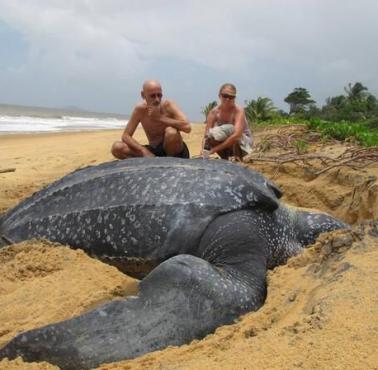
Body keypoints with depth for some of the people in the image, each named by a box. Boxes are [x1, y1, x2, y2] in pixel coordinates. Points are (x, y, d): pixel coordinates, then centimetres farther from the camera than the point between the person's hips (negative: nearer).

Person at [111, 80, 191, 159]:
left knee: (171, 131, -36)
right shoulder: (140, 109, -8)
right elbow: (126, 136, -7)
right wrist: (144, 151, -24)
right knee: (117, 148, -13)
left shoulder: (168, 106, -16)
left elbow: (187, 127, -30)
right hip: (153, 152, 4)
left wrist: (160, 118, -28)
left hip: (175, 152, -3)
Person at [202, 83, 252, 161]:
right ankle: (225, 160, 0)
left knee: (230, 129, -33)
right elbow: (206, 135, -20)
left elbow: (237, 135, -40)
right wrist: (204, 152, -40)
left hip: (243, 141, -4)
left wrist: (214, 149, -43)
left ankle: (238, 160, -17)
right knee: (211, 138, -26)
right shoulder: (214, 112, -15)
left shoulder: (238, 111, -27)